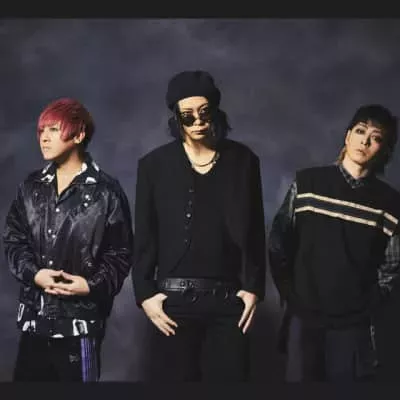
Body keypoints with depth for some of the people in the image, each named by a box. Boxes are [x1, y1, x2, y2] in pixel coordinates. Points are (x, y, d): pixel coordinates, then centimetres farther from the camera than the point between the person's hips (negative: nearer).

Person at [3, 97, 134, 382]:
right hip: (35, 318, 5)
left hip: (80, 319, -5)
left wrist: (93, 285, -18)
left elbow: (120, 254, -4)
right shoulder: (31, 188, 10)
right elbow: (13, 241, 10)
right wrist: (33, 273, -8)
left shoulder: (106, 192, -5)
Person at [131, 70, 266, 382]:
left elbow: (255, 231, 7)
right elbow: (144, 236, 3)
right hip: (175, 298, -1)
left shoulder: (242, 160, 5)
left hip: (229, 298, 1)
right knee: (174, 375, 3)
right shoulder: (155, 164, 2)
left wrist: (254, 287, 2)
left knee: (230, 375, 3)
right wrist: (145, 293, -3)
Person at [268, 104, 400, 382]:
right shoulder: (307, 183, 1)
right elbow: (278, 242, 4)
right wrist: (289, 295, -1)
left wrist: (369, 307, -2)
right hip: (303, 315, 0)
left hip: (354, 322, 0)